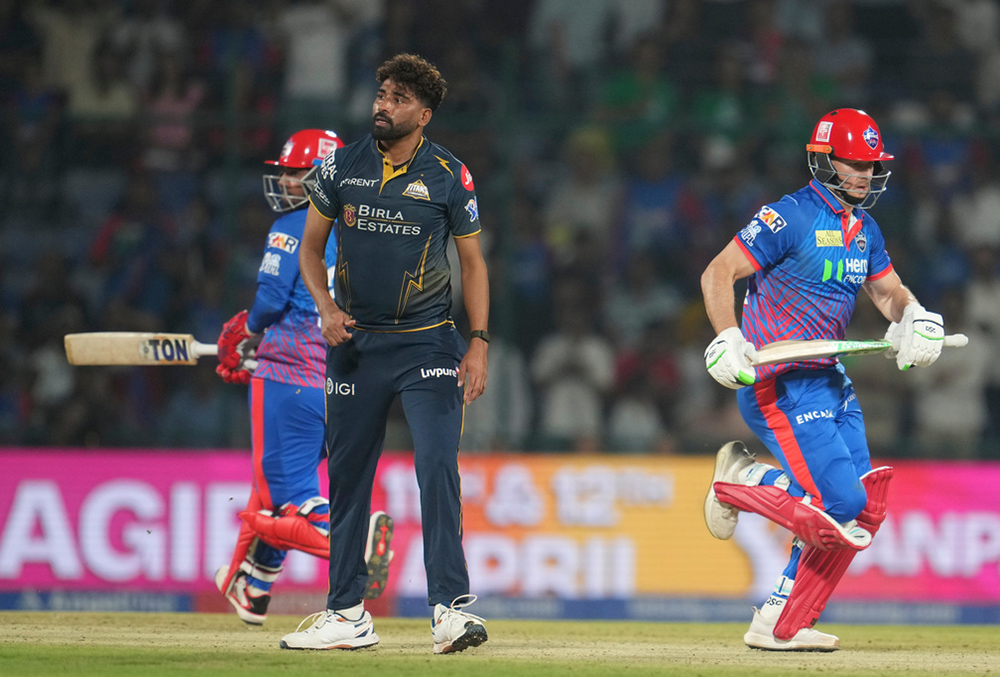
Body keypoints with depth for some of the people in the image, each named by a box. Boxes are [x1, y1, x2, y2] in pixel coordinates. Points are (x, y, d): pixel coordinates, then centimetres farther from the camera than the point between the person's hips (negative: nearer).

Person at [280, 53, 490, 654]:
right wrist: (326, 306, -6)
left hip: (428, 343, -3)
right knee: (347, 476, 7)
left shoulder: (449, 176, -3)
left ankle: (452, 605, -17)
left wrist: (479, 343, -6)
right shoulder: (343, 166, 3)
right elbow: (312, 245, 12)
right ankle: (347, 614, 15)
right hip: (356, 342, 3)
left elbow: (472, 262, 3)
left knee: (438, 467, -16)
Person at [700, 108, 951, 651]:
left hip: (829, 379, 9)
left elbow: (889, 290, 21)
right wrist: (728, 340, -32)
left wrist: (912, 316, -3)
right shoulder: (791, 217, -14)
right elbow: (717, 273, -17)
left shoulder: (864, 229, 12)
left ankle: (781, 626, 9)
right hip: (777, 382, -9)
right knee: (840, 502, -18)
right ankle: (740, 481, 6)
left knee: (862, 509, 3)